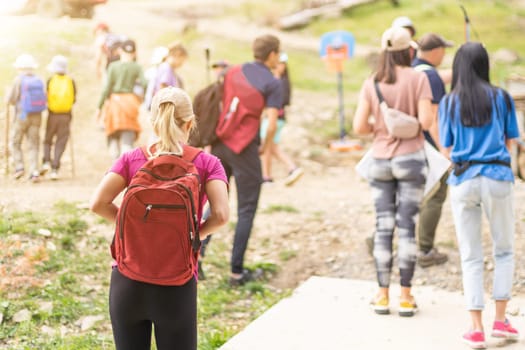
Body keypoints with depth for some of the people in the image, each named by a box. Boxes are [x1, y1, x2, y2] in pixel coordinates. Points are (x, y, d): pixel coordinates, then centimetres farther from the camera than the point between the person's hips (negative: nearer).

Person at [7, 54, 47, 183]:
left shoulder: (18, 80, -9)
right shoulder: (39, 80, 2)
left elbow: (11, 100, -8)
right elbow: (45, 99, 4)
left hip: (21, 116, -3)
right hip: (36, 117, 3)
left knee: (15, 143, 14)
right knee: (33, 145, 6)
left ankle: (19, 166, 1)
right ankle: (34, 172, -4)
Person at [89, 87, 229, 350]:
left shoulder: (131, 159, 2)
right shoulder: (206, 164, -2)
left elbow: (98, 203, -9)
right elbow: (220, 214, -16)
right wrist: (197, 233, 3)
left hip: (127, 280, 2)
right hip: (177, 285, -2)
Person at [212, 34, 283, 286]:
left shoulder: (233, 72, 10)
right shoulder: (272, 83, -6)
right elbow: (271, 124, -13)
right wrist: (264, 148, 4)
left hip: (220, 144, 5)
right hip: (244, 149, -5)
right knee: (246, 210, 4)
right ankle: (237, 271, 4)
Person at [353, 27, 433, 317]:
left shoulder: (370, 84, 0)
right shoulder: (418, 79, -7)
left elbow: (359, 126, -5)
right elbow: (426, 121, -13)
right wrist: (411, 124, 9)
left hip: (380, 160, 2)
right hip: (410, 158, -2)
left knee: (383, 227, 7)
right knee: (407, 226, 3)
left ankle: (382, 295, 12)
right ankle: (406, 296, 8)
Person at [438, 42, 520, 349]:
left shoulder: (449, 102, 2)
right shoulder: (501, 97, 0)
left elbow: (448, 146, 5)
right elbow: (510, 140, 6)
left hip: (463, 180, 1)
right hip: (497, 178, -1)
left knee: (471, 257, 7)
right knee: (504, 251, 16)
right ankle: (500, 320, 13)